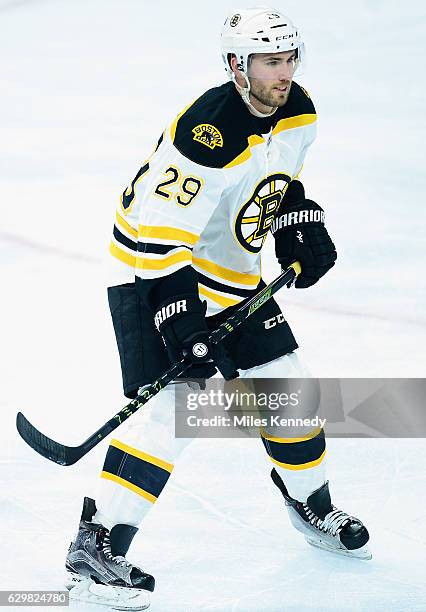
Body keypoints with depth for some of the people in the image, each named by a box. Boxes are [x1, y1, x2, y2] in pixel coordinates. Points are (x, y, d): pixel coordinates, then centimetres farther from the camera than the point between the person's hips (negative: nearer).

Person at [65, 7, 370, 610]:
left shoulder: (298, 112, -4)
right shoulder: (206, 135, -30)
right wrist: (184, 324, -32)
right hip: (153, 274, -8)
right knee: (171, 406, -21)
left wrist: (301, 224, 5)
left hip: (232, 276, 8)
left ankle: (315, 511, 34)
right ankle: (94, 551, -18)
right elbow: (158, 235, -29)